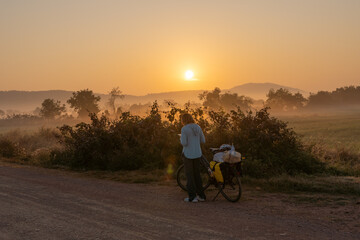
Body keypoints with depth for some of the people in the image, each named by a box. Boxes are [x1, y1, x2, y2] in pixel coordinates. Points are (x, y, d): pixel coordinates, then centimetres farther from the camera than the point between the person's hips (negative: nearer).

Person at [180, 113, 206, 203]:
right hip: (197, 153, 6)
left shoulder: (184, 129, -13)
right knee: (197, 174, 16)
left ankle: (192, 197, 4)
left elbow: (184, 143, -16)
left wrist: (181, 139, 5)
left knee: (189, 175, 3)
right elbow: (203, 140, 9)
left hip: (188, 154, -6)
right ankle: (201, 196, 18)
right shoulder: (198, 127, 4)